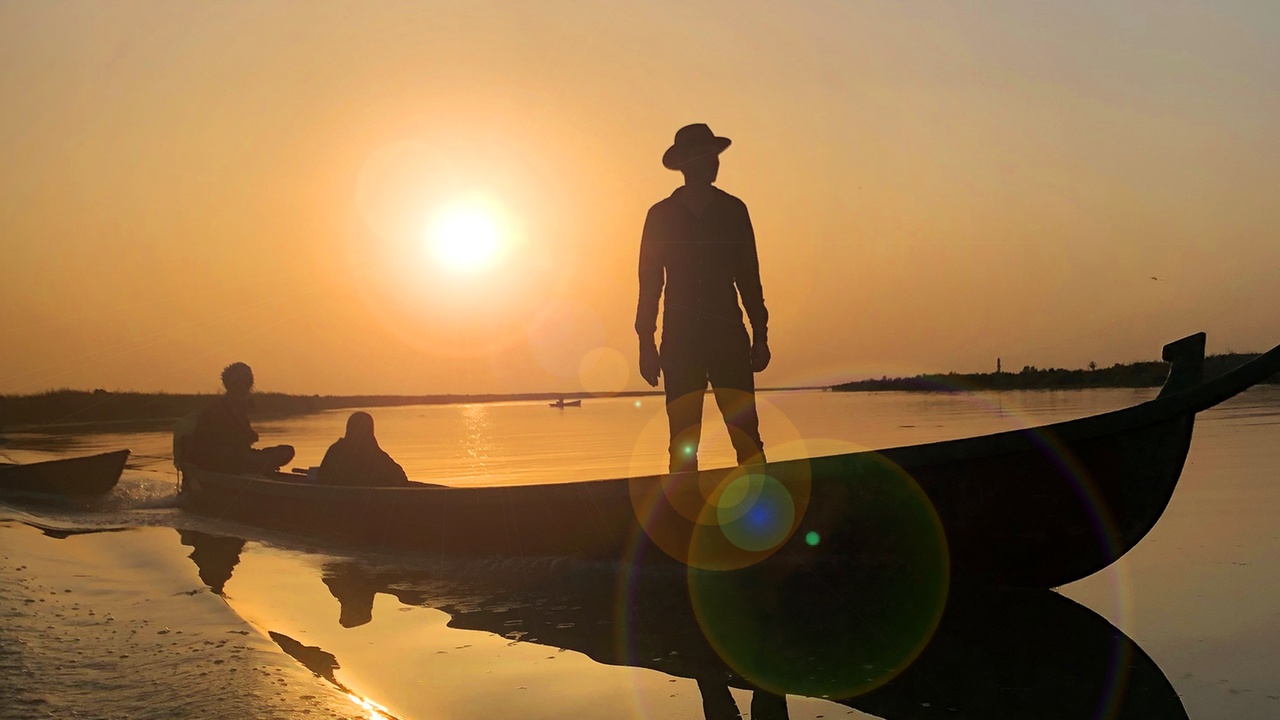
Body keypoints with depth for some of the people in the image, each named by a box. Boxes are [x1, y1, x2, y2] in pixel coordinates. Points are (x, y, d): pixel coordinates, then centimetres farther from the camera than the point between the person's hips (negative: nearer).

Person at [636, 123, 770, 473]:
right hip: (680, 338, 0)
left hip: (729, 336, 0)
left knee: (747, 438, -8)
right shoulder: (661, 215, 8)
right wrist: (647, 342, 1)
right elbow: (649, 282, 8)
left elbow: (749, 276, 12)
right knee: (682, 446, -1)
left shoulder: (733, 210, 10)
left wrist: (760, 334, 6)